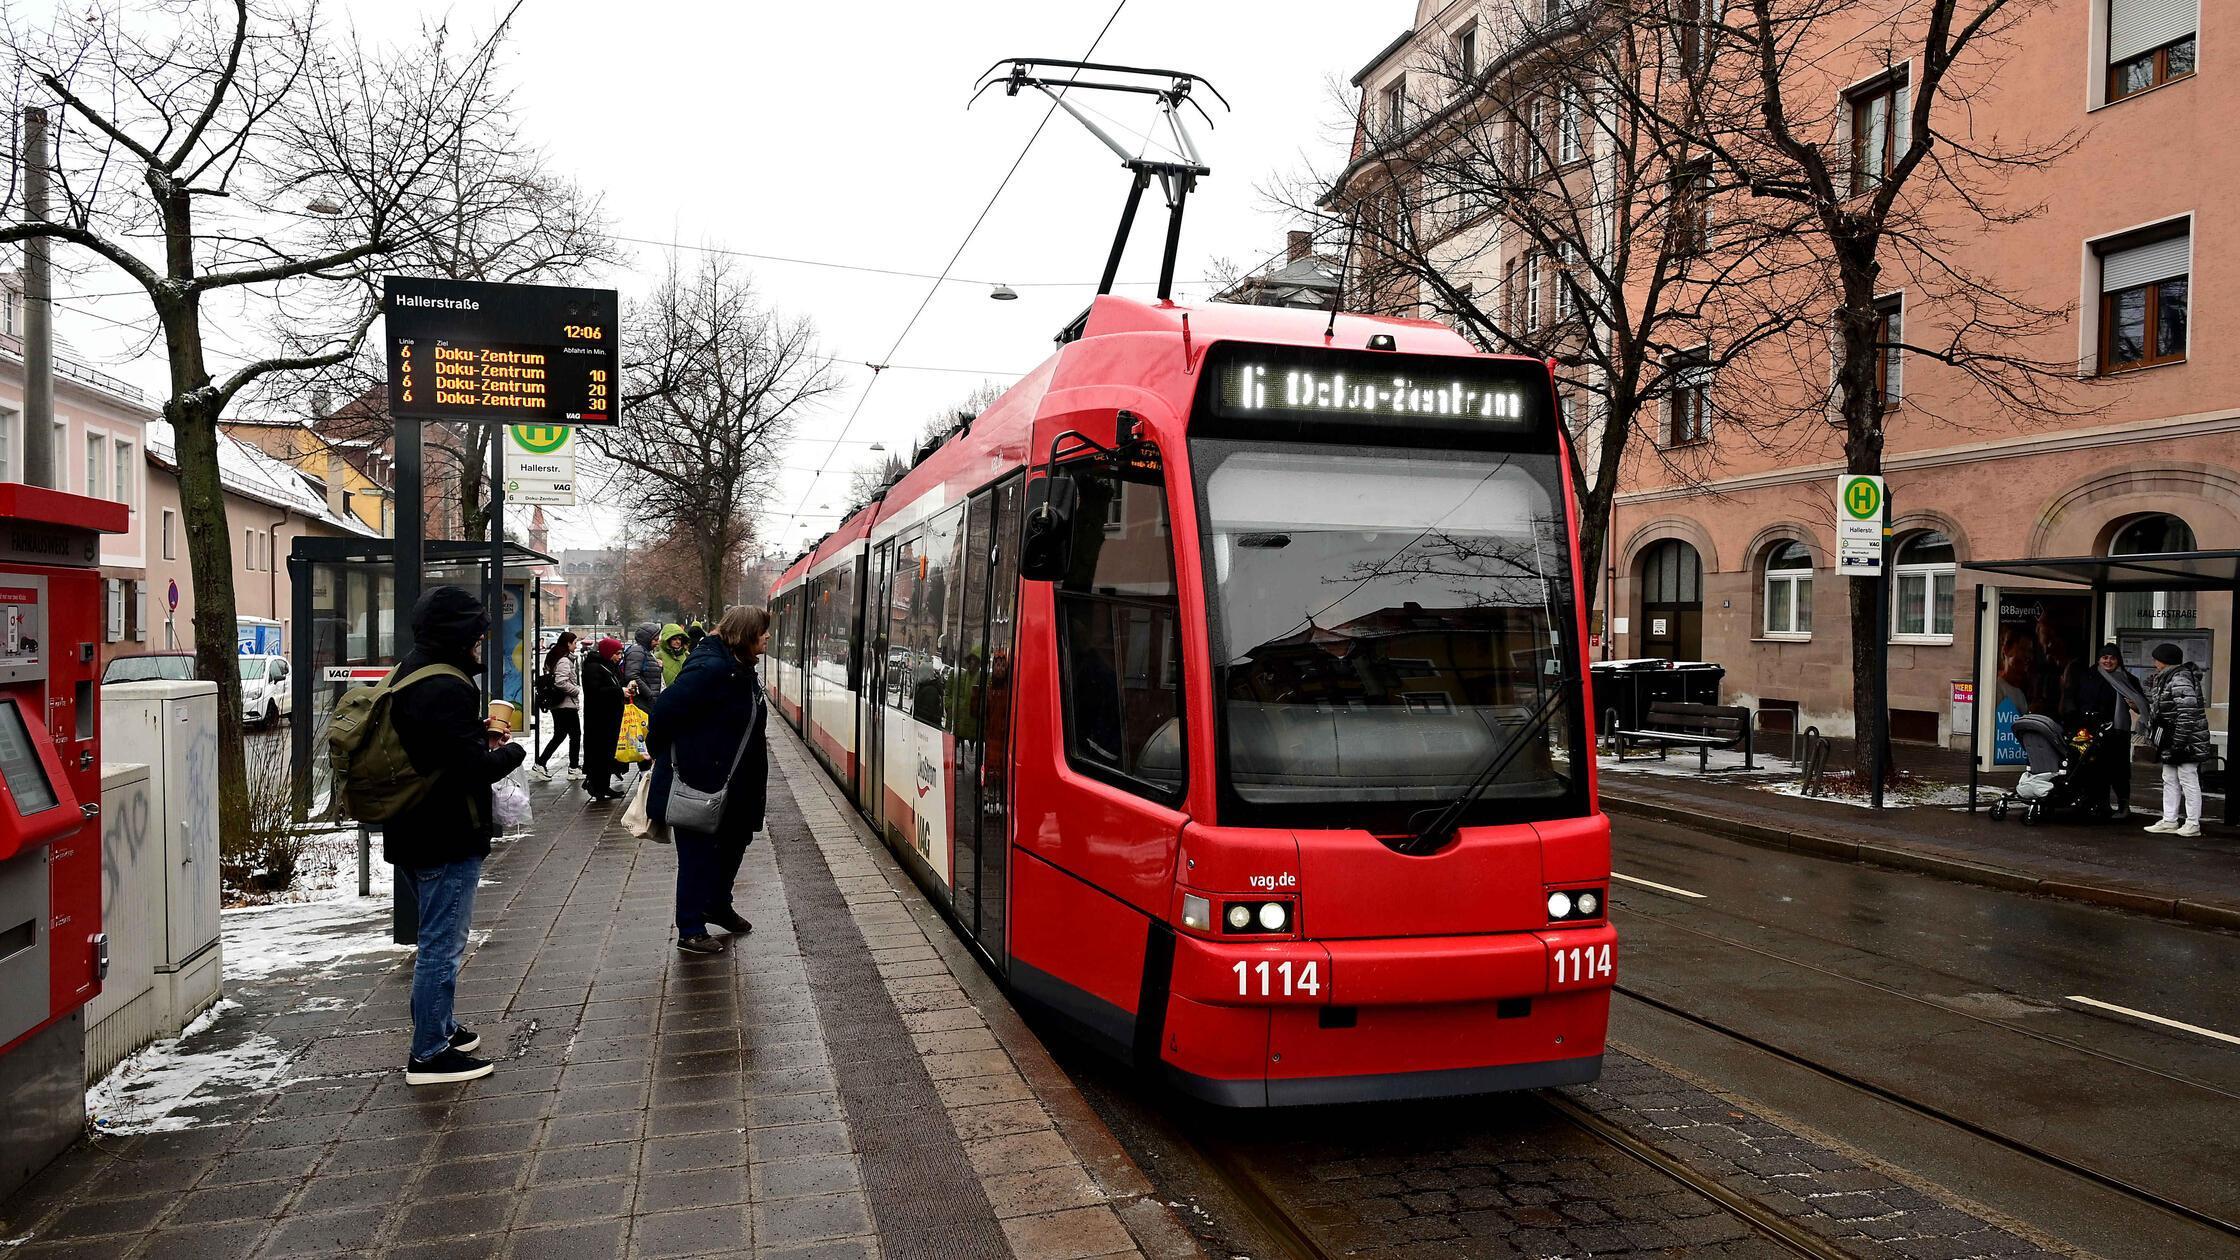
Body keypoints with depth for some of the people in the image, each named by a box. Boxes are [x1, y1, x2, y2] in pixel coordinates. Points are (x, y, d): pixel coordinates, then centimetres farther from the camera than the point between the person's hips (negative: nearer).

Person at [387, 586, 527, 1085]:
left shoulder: (408, 675, 10)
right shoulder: (447, 689, -23)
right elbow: (474, 768, -26)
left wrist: (477, 731, 6)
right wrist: (511, 750, -7)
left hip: (411, 833, 11)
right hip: (447, 838, -11)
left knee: (437, 938, 23)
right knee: (442, 945, -1)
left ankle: (439, 1028, 36)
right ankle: (429, 1054, 7)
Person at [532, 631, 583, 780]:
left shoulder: (553, 657, 12)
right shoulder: (564, 660, -18)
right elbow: (561, 682, -28)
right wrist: (577, 690, -13)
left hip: (556, 705, 9)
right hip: (567, 704, -9)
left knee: (559, 735, 15)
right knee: (575, 735, 4)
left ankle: (540, 765, 11)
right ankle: (574, 768, 10)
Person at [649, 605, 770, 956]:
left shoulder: (741, 670, 9)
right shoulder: (711, 668, -23)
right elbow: (667, 708, -23)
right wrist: (661, 753, -10)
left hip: (732, 785, 10)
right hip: (697, 784, -10)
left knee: (733, 842, 20)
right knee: (698, 852, 1)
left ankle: (718, 906, 40)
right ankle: (690, 930, 12)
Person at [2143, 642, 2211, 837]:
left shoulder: (2180, 679, -17)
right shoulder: (2165, 679, 14)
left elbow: (2188, 712, -24)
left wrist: (2179, 741, -25)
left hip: (2186, 742, -10)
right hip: (2170, 742, 10)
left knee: (2188, 781, -2)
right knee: (2170, 781, 13)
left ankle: (2193, 824, 4)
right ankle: (2169, 821, 18)